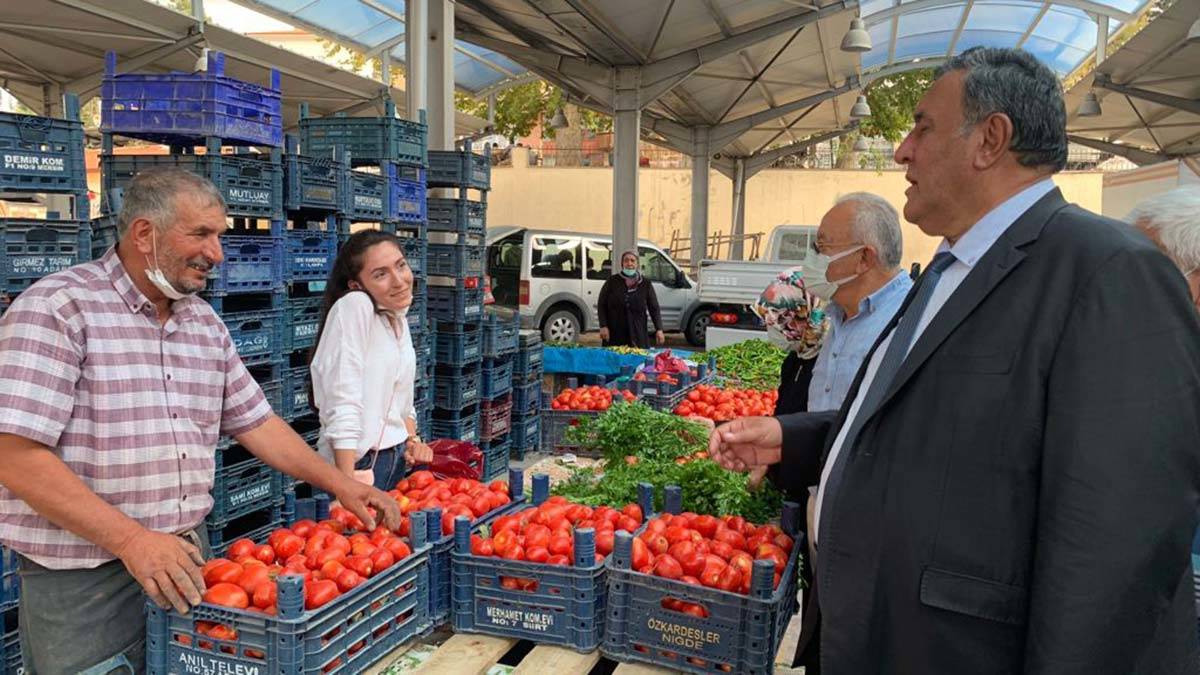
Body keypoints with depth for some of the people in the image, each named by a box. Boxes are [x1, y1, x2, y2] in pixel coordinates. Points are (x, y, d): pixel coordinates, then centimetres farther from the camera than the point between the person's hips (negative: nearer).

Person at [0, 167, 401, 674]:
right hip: (83, 584, -6)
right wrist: (131, 538, -25)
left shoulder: (205, 322, 9)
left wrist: (340, 485, 7)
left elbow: (254, 421, 14)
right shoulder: (58, 308, -13)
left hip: (187, 560, 7)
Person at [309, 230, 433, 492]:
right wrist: (349, 488, -26)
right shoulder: (353, 307, -18)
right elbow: (342, 406, -24)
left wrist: (412, 440, 0)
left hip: (397, 460, 8)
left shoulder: (399, 321, 7)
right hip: (358, 462, -8)